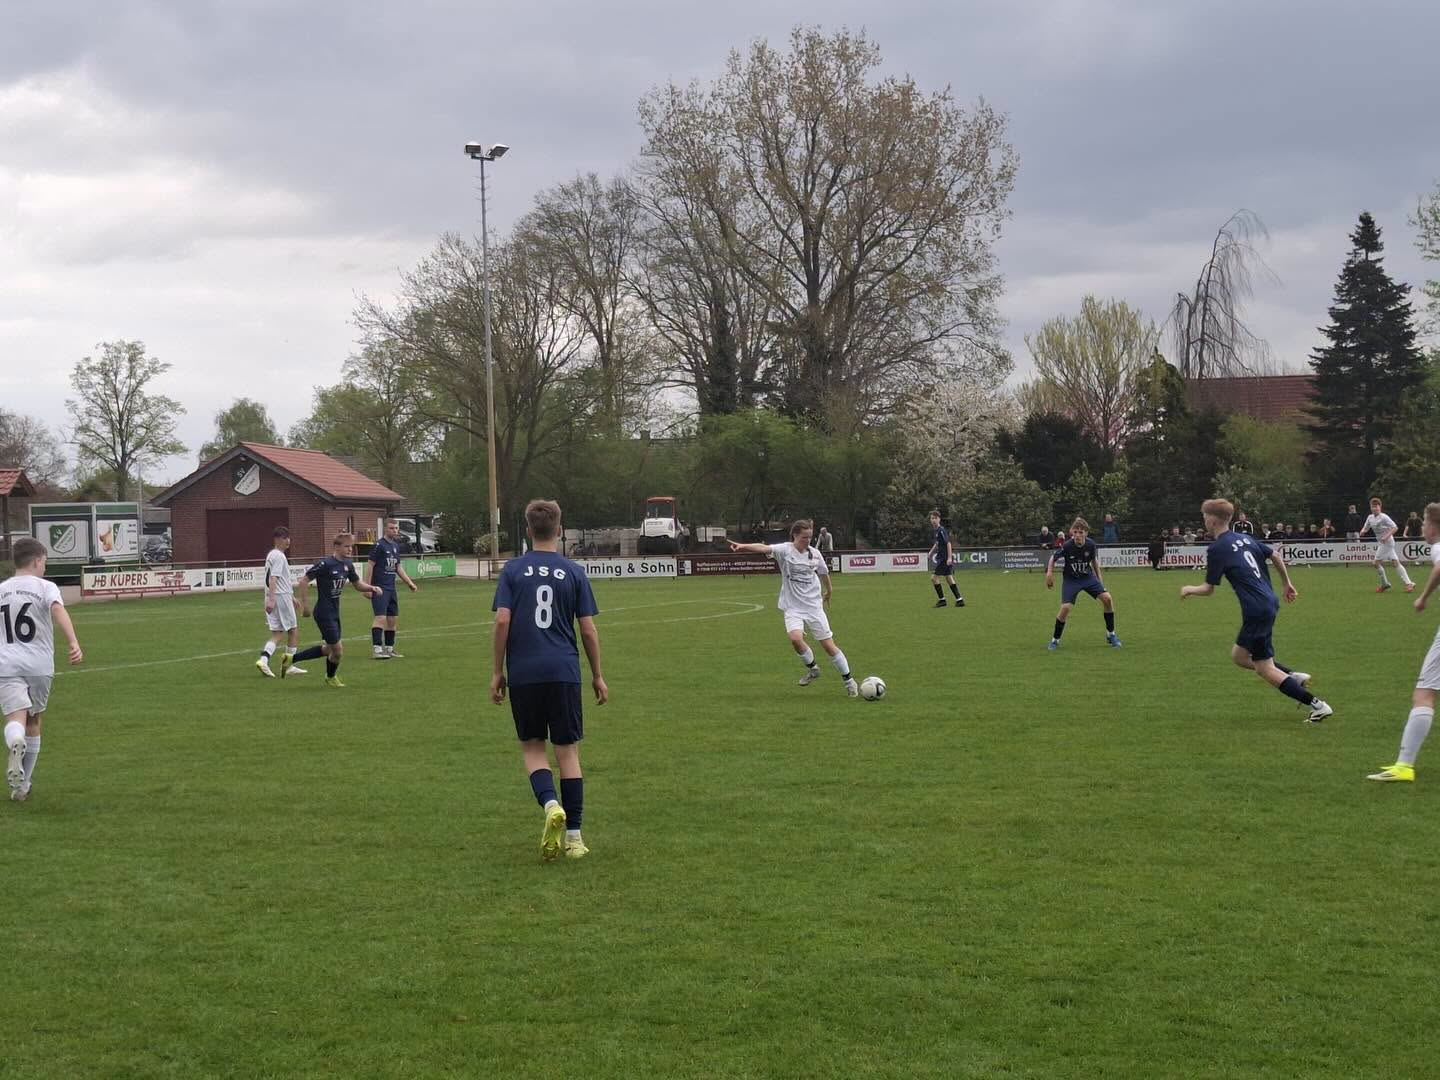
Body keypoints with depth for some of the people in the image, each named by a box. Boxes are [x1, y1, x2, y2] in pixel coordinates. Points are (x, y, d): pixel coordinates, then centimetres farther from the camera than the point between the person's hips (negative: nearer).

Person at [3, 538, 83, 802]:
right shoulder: (46, 587, 1)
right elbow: (58, 610, -20)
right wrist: (74, 643, -31)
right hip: (40, 665, -1)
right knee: (33, 723, 16)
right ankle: (23, 784, 20)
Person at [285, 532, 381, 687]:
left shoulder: (347, 565, 5)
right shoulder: (325, 564, -19)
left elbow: (357, 584, 16)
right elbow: (304, 582, -16)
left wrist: (371, 588, -4)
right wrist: (305, 604, -16)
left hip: (335, 612, 9)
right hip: (324, 614, -9)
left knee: (330, 649, 18)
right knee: (338, 650, -2)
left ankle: (290, 659, 29)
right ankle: (331, 677, 27)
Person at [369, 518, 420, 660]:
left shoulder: (396, 545, 13)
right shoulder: (379, 545, -10)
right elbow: (371, 565, -11)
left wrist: (409, 582, 17)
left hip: (391, 588, 8)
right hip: (379, 588, -8)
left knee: (393, 619, 10)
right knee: (381, 617, -16)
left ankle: (389, 649, 19)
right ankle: (376, 649, -18)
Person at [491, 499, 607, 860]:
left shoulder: (513, 570, 2)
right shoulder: (574, 572, 3)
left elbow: (502, 621, -5)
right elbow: (588, 630, 2)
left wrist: (497, 671, 4)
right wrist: (598, 676, 12)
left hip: (523, 674, 0)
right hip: (564, 672, 0)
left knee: (532, 746, 12)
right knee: (567, 750, 7)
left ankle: (551, 804, -15)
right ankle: (573, 837, 7)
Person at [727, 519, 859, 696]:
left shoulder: (814, 553, 2)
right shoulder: (785, 550, -9)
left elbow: (824, 573, 21)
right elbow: (764, 548, -28)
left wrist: (828, 592, 35)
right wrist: (742, 546, -44)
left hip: (814, 606, 2)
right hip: (793, 608, -2)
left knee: (829, 645, 1)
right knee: (795, 638, -27)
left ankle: (849, 680, 17)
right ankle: (812, 668, 2)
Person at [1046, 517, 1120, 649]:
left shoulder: (1090, 545, -15)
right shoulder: (1067, 546, -23)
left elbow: (1094, 560, 4)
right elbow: (1053, 558, -6)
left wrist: (1099, 579, 8)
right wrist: (1049, 574, -16)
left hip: (1088, 577, 3)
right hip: (1070, 579, -3)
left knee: (1107, 598, -13)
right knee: (1065, 607, -19)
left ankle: (1110, 634, 5)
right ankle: (1055, 640, 1)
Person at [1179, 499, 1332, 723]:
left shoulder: (1216, 549, -10)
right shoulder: (1245, 538, 13)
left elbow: (1208, 589, -4)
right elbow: (1276, 555, 17)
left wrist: (1189, 589, 15)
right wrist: (1288, 583, 28)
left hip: (1257, 611, -9)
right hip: (1269, 603, 9)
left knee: (1265, 669, -2)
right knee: (1239, 655, 21)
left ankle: (1317, 705, -7)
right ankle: (1294, 676, 13)